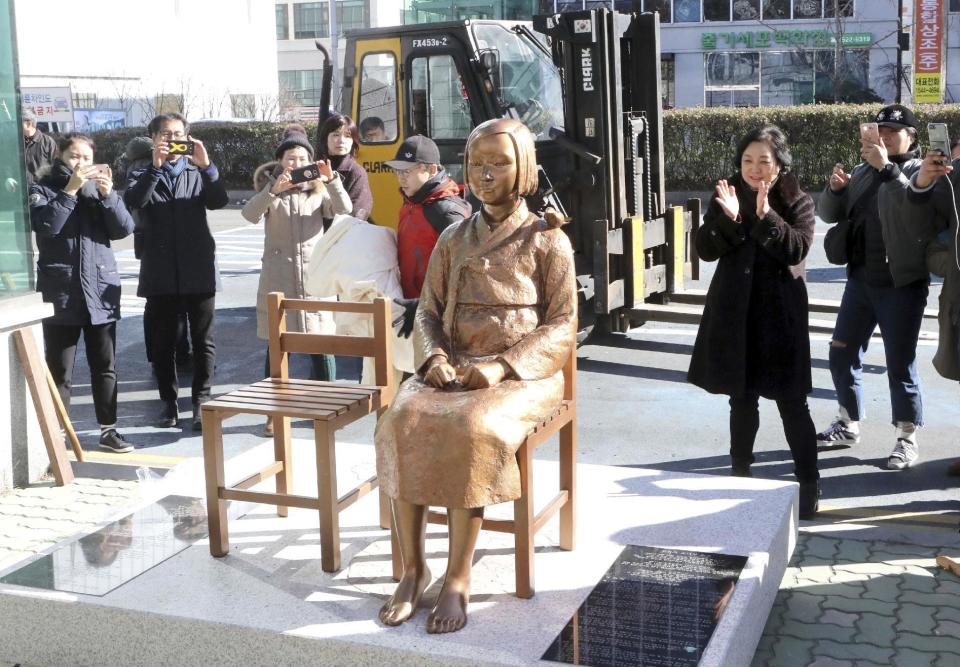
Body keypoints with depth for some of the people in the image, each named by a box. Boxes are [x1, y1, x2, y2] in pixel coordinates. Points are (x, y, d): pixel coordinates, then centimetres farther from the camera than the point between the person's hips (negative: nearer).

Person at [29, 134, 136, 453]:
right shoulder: (43, 189, 1)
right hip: (60, 292, -3)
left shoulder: (99, 188, 11)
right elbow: (45, 226, -17)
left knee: (105, 366, 9)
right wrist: (70, 189, -20)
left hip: (101, 289, 3)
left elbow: (124, 229, -1)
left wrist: (108, 194, -14)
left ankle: (108, 430, 18)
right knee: (59, 369, 0)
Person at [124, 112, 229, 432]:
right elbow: (133, 201, -13)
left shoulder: (198, 173, 11)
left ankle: (201, 401, 12)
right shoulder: (143, 175, 9)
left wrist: (206, 165, -21)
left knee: (203, 340, 3)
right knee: (163, 340, 7)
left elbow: (218, 201, -8)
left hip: (198, 269, 0)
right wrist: (156, 167, -22)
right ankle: (168, 401, 19)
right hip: (160, 272, 0)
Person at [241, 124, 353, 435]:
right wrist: (274, 190, -29)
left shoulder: (318, 191, 10)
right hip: (278, 279, -1)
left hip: (314, 277, 1)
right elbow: (250, 215, -14)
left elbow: (344, 209, -8)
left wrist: (332, 180, -24)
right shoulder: (270, 191, 6)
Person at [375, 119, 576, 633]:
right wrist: (435, 358, -9)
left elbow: (562, 326, -3)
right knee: (401, 422, -27)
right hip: (452, 369, 4)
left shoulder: (548, 240, 2)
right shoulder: (453, 239, 15)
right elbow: (428, 311, 14)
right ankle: (412, 567, -16)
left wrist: (500, 366, -17)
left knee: (472, 430, -35)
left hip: (520, 374, -4)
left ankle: (458, 578, -23)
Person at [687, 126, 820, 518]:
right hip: (735, 314, 3)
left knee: (792, 402, -1)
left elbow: (797, 249, -17)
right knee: (742, 398, 13)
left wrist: (766, 217, -29)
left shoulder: (797, 203, -2)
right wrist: (727, 218, -23)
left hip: (780, 315, -2)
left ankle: (809, 483, 7)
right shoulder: (726, 199, 4)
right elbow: (705, 250, -6)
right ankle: (740, 474, 25)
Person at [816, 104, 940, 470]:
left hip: (901, 285, -6)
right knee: (841, 354, 12)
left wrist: (887, 168, -30)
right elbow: (829, 214, 12)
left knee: (900, 364, -1)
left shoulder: (920, 172, -6)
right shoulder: (862, 172, 12)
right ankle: (848, 424, 29)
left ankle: (907, 439, 12)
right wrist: (835, 188, -8)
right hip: (860, 280, 6)